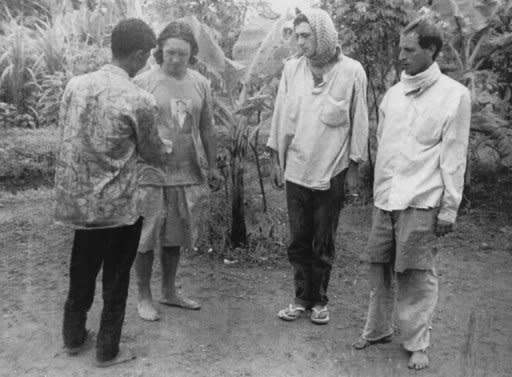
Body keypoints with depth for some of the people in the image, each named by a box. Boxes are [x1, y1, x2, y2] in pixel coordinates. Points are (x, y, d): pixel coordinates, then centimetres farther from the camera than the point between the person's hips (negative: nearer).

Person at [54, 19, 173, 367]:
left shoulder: (75, 84, -1)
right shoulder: (140, 101, -18)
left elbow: (67, 136, 11)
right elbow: (153, 153, -4)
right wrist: (171, 149, 20)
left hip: (76, 199, 6)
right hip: (117, 206, -5)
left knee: (82, 273, 22)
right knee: (115, 280, 12)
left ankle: (74, 338, 38)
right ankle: (108, 351, 25)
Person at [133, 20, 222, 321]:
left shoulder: (200, 84, 5)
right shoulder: (143, 82, -8)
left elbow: (207, 129, 12)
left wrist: (213, 166, 13)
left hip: (187, 174, 4)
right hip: (151, 174, -4)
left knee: (175, 238, 15)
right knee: (146, 239, 6)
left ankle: (170, 291, 31)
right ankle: (144, 297, 22)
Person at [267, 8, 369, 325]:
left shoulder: (352, 71, -5)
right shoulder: (292, 68, 2)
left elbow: (359, 121, -1)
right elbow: (282, 114, 7)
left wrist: (354, 165, 0)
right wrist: (277, 158, 7)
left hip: (332, 170, -2)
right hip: (296, 168, 2)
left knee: (324, 242, 8)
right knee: (299, 239, 9)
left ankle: (320, 299, 23)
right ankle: (302, 298, 23)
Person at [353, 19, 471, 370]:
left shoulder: (454, 94, -3)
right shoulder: (394, 93, 12)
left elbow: (454, 157, -5)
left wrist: (450, 206, -7)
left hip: (422, 202, -5)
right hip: (385, 199, 5)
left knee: (417, 274, 1)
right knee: (381, 267, 11)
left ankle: (418, 343, 16)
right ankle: (378, 328, 28)